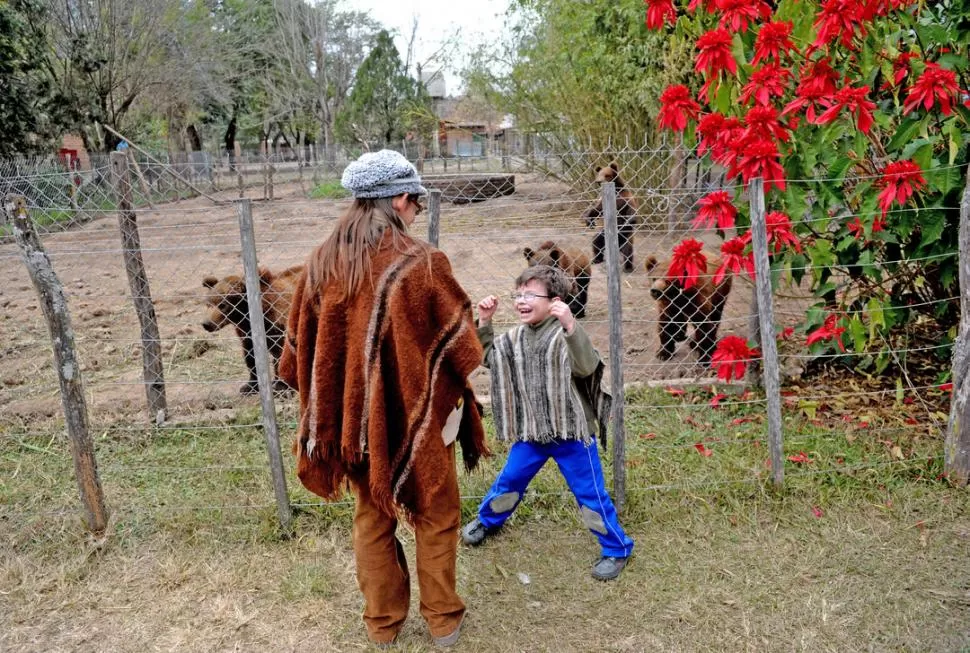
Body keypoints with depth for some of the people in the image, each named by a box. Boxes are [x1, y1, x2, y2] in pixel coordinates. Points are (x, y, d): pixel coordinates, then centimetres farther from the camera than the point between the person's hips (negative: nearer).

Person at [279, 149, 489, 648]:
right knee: (436, 516, 17)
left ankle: (382, 622, 35)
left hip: (353, 417, 4)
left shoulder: (321, 262, -4)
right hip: (419, 416, -4)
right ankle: (442, 620, 30)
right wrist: (478, 318, 12)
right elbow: (461, 344, -10)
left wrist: (326, 411, 16)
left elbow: (301, 346, 4)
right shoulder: (422, 262, -18)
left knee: (372, 518, 21)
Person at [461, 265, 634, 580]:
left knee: (590, 494, 6)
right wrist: (484, 323, 1)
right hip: (531, 432, 6)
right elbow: (488, 357, 15)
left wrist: (570, 326, -50)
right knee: (509, 481, 21)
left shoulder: (566, 334, -19)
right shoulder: (515, 337, 1)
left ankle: (617, 548, 26)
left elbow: (587, 366, -36)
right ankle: (487, 520, 48)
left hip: (571, 433, -5)